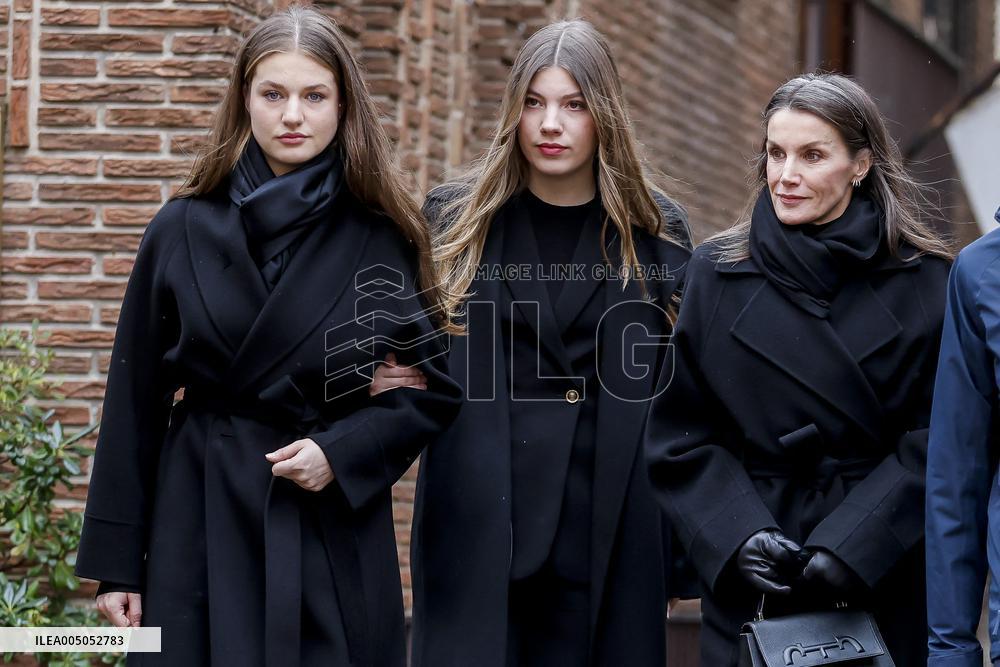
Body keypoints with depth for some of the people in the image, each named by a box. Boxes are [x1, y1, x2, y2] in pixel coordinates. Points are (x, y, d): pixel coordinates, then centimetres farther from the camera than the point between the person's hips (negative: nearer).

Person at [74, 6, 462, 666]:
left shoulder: (384, 239, 0)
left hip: (335, 529, 0)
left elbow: (435, 390, 5)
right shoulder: (184, 230, 1)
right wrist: (116, 560, 2)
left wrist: (342, 453, -12)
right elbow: (136, 401, 4)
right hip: (201, 525, 0)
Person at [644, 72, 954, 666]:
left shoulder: (924, 282, -1)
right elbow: (679, 436, 2)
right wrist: (736, 538, -13)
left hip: (886, 588, -1)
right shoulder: (716, 275, 3)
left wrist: (854, 544, -16)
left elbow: (936, 439, -5)